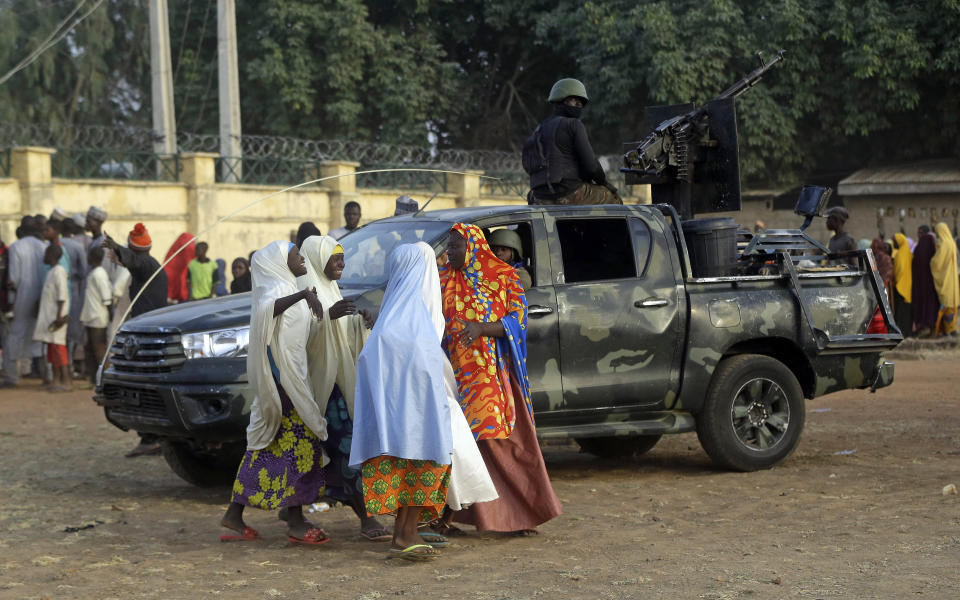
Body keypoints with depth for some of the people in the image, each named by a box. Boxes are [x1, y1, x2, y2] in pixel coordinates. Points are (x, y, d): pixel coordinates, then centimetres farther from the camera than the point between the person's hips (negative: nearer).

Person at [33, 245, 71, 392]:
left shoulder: (59, 271, -12)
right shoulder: (51, 272, 18)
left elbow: (62, 294, -18)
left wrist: (59, 315, -22)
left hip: (56, 315, -10)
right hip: (48, 315, 10)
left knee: (58, 346, -12)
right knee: (51, 348, 10)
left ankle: (65, 381, -14)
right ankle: (56, 379, 13)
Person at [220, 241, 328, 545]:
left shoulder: (287, 290, 20)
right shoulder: (278, 289, -13)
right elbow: (268, 308, -38)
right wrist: (303, 295, -52)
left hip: (288, 375, 10)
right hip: (284, 379, -10)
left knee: (266, 445, 10)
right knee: (299, 444, -8)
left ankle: (235, 514, 13)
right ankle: (296, 522, -5)